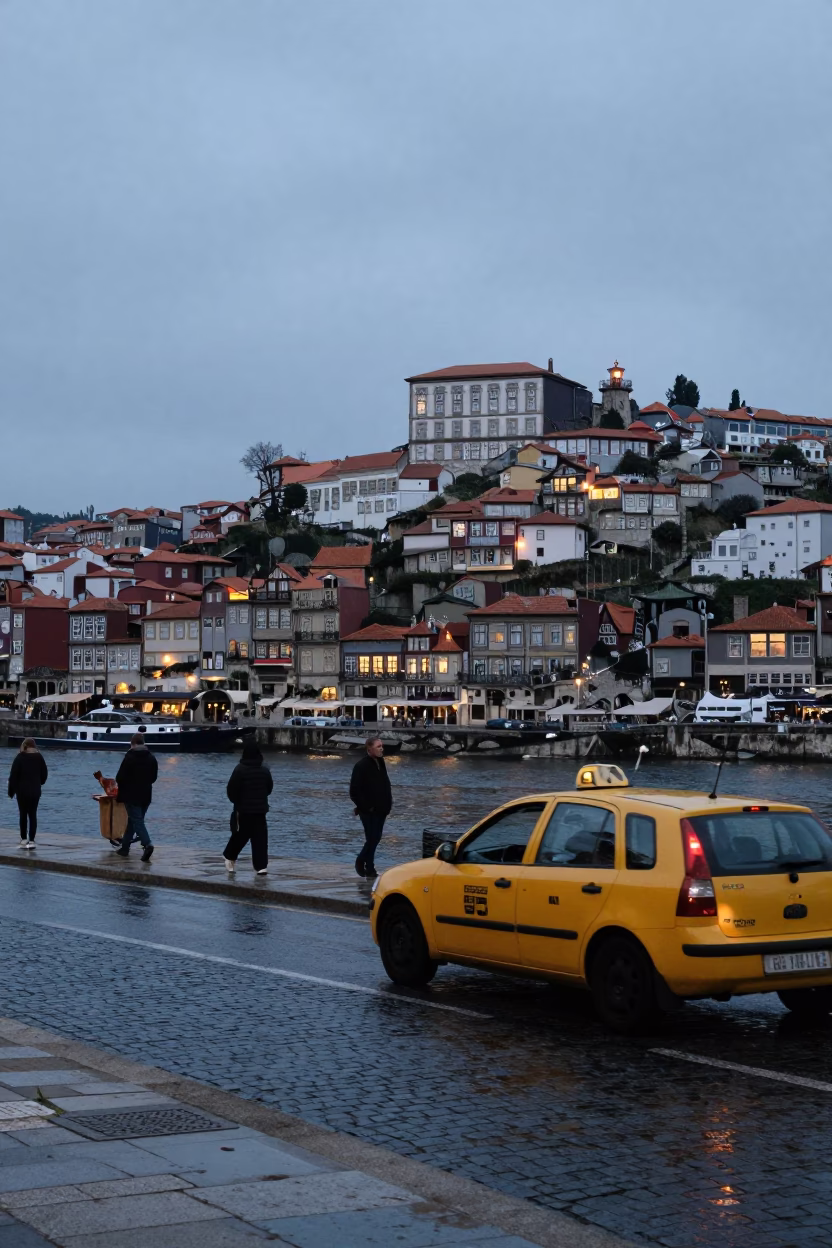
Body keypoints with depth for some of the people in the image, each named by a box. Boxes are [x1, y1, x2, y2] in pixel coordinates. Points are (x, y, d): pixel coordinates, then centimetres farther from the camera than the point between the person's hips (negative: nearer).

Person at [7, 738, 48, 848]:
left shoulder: (20, 757, -7)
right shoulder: (39, 757, 2)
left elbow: (13, 775, -8)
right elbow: (45, 773, 10)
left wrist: (11, 791, -1)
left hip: (22, 791, -2)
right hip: (35, 791, 2)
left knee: (23, 815, 7)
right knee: (33, 815, 3)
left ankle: (24, 839, 9)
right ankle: (31, 840, -2)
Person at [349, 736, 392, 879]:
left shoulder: (380, 763, 9)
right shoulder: (361, 766, -15)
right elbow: (354, 791, -16)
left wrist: (388, 802, 11)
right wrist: (366, 807, -16)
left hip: (380, 810, 8)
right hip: (369, 812, -8)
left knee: (375, 838, 13)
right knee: (372, 839, -7)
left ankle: (369, 868, 25)